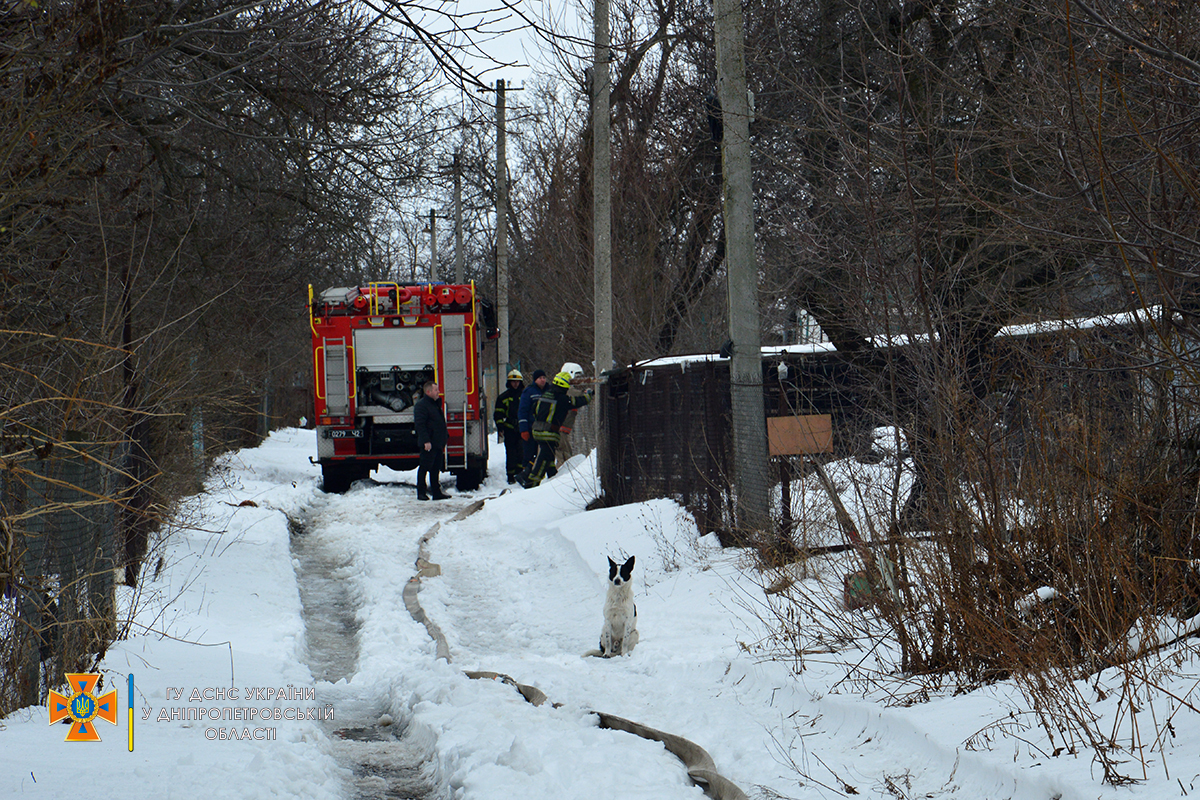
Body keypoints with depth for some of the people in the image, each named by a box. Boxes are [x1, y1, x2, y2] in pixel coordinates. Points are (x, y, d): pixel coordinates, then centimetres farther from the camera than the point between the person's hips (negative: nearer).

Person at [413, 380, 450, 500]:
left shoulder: (435, 404, 18)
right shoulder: (421, 405, -12)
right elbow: (419, 424, -19)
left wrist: (445, 437, 22)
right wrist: (426, 441, -24)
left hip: (438, 443, 9)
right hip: (429, 445, -9)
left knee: (435, 468, 12)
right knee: (424, 468, -4)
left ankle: (436, 492, 16)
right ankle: (421, 493, 0)